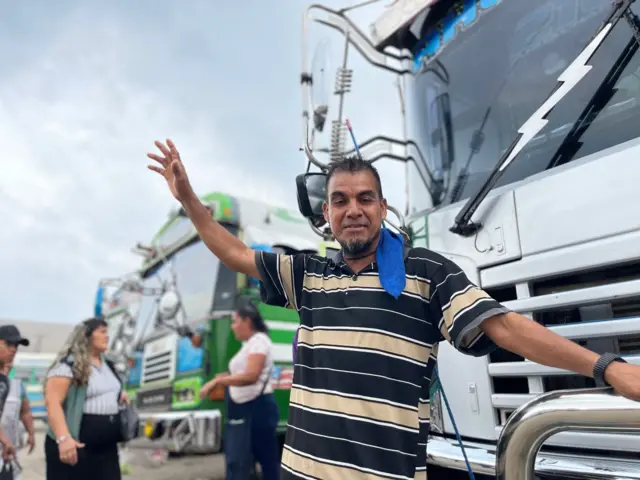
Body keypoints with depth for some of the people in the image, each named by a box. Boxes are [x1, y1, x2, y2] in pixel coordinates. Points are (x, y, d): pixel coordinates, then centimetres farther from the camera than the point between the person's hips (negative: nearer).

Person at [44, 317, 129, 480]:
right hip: (75, 446, -7)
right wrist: (63, 438, -33)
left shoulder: (108, 365, 15)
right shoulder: (68, 364, -11)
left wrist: (120, 395, 9)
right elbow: (52, 401, -22)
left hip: (106, 448, 8)